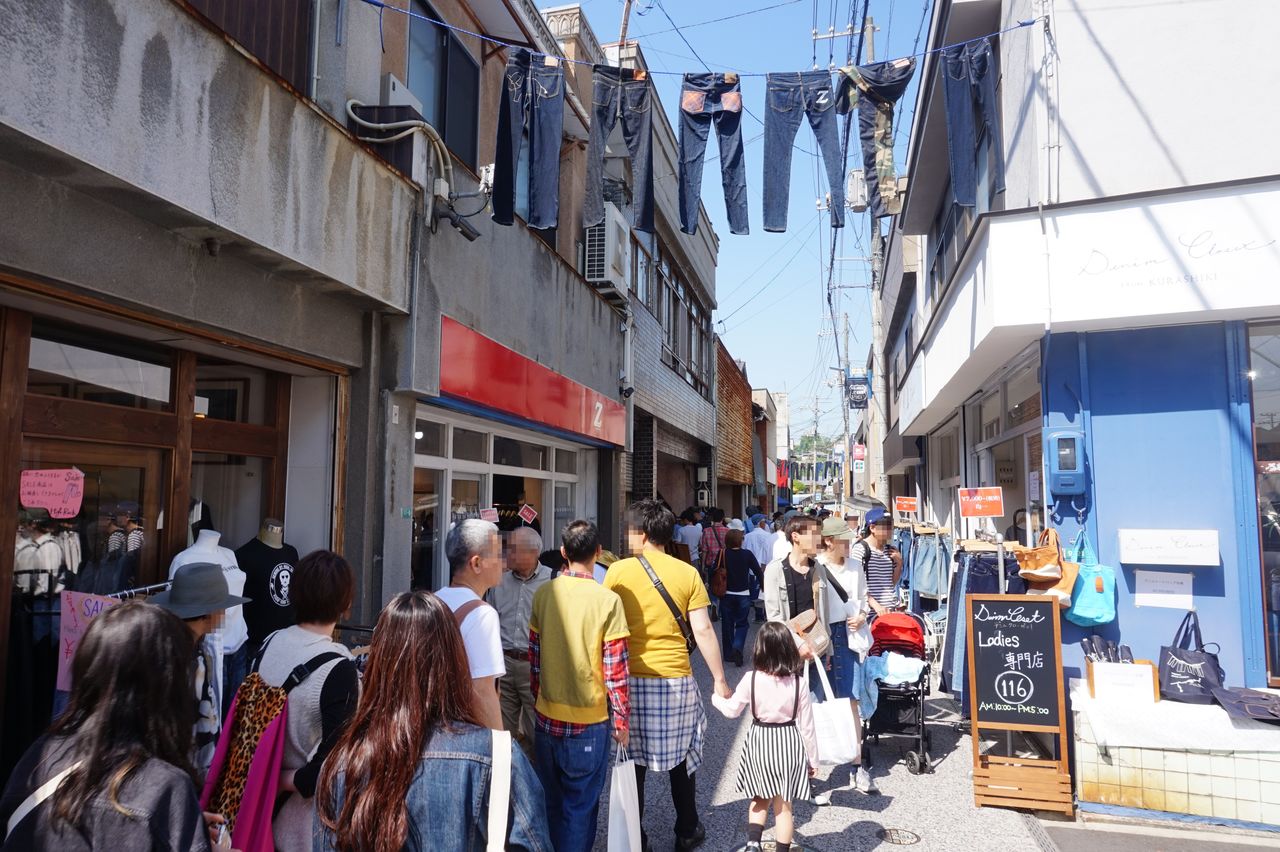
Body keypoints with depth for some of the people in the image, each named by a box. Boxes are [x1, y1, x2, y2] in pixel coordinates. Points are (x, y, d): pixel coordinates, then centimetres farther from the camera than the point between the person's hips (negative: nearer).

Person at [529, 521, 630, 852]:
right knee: (580, 807, 9)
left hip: (547, 716, 4)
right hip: (589, 721, -4)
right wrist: (621, 720, -1)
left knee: (552, 803, 21)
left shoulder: (543, 594, -3)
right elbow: (616, 670, -12)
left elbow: (534, 657, 5)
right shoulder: (607, 601, -15)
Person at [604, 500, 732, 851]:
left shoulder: (618, 571, -5)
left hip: (630, 680, -1)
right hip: (676, 680, 1)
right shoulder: (688, 574, -4)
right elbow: (703, 630, -5)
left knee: (632, 761, 12)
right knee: (680, 758, 18)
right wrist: (719, 679, 3)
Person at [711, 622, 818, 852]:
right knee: (783, 806, 12)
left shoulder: (751, 679, -13)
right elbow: (807, 725, -6)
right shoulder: (798, 683, -12)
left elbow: (732, 710, 1)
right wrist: (813, 759, 7)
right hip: (788, 744, 0)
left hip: (759, 743, 0)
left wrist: (716, 698, 22)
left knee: (760, 798, 21)